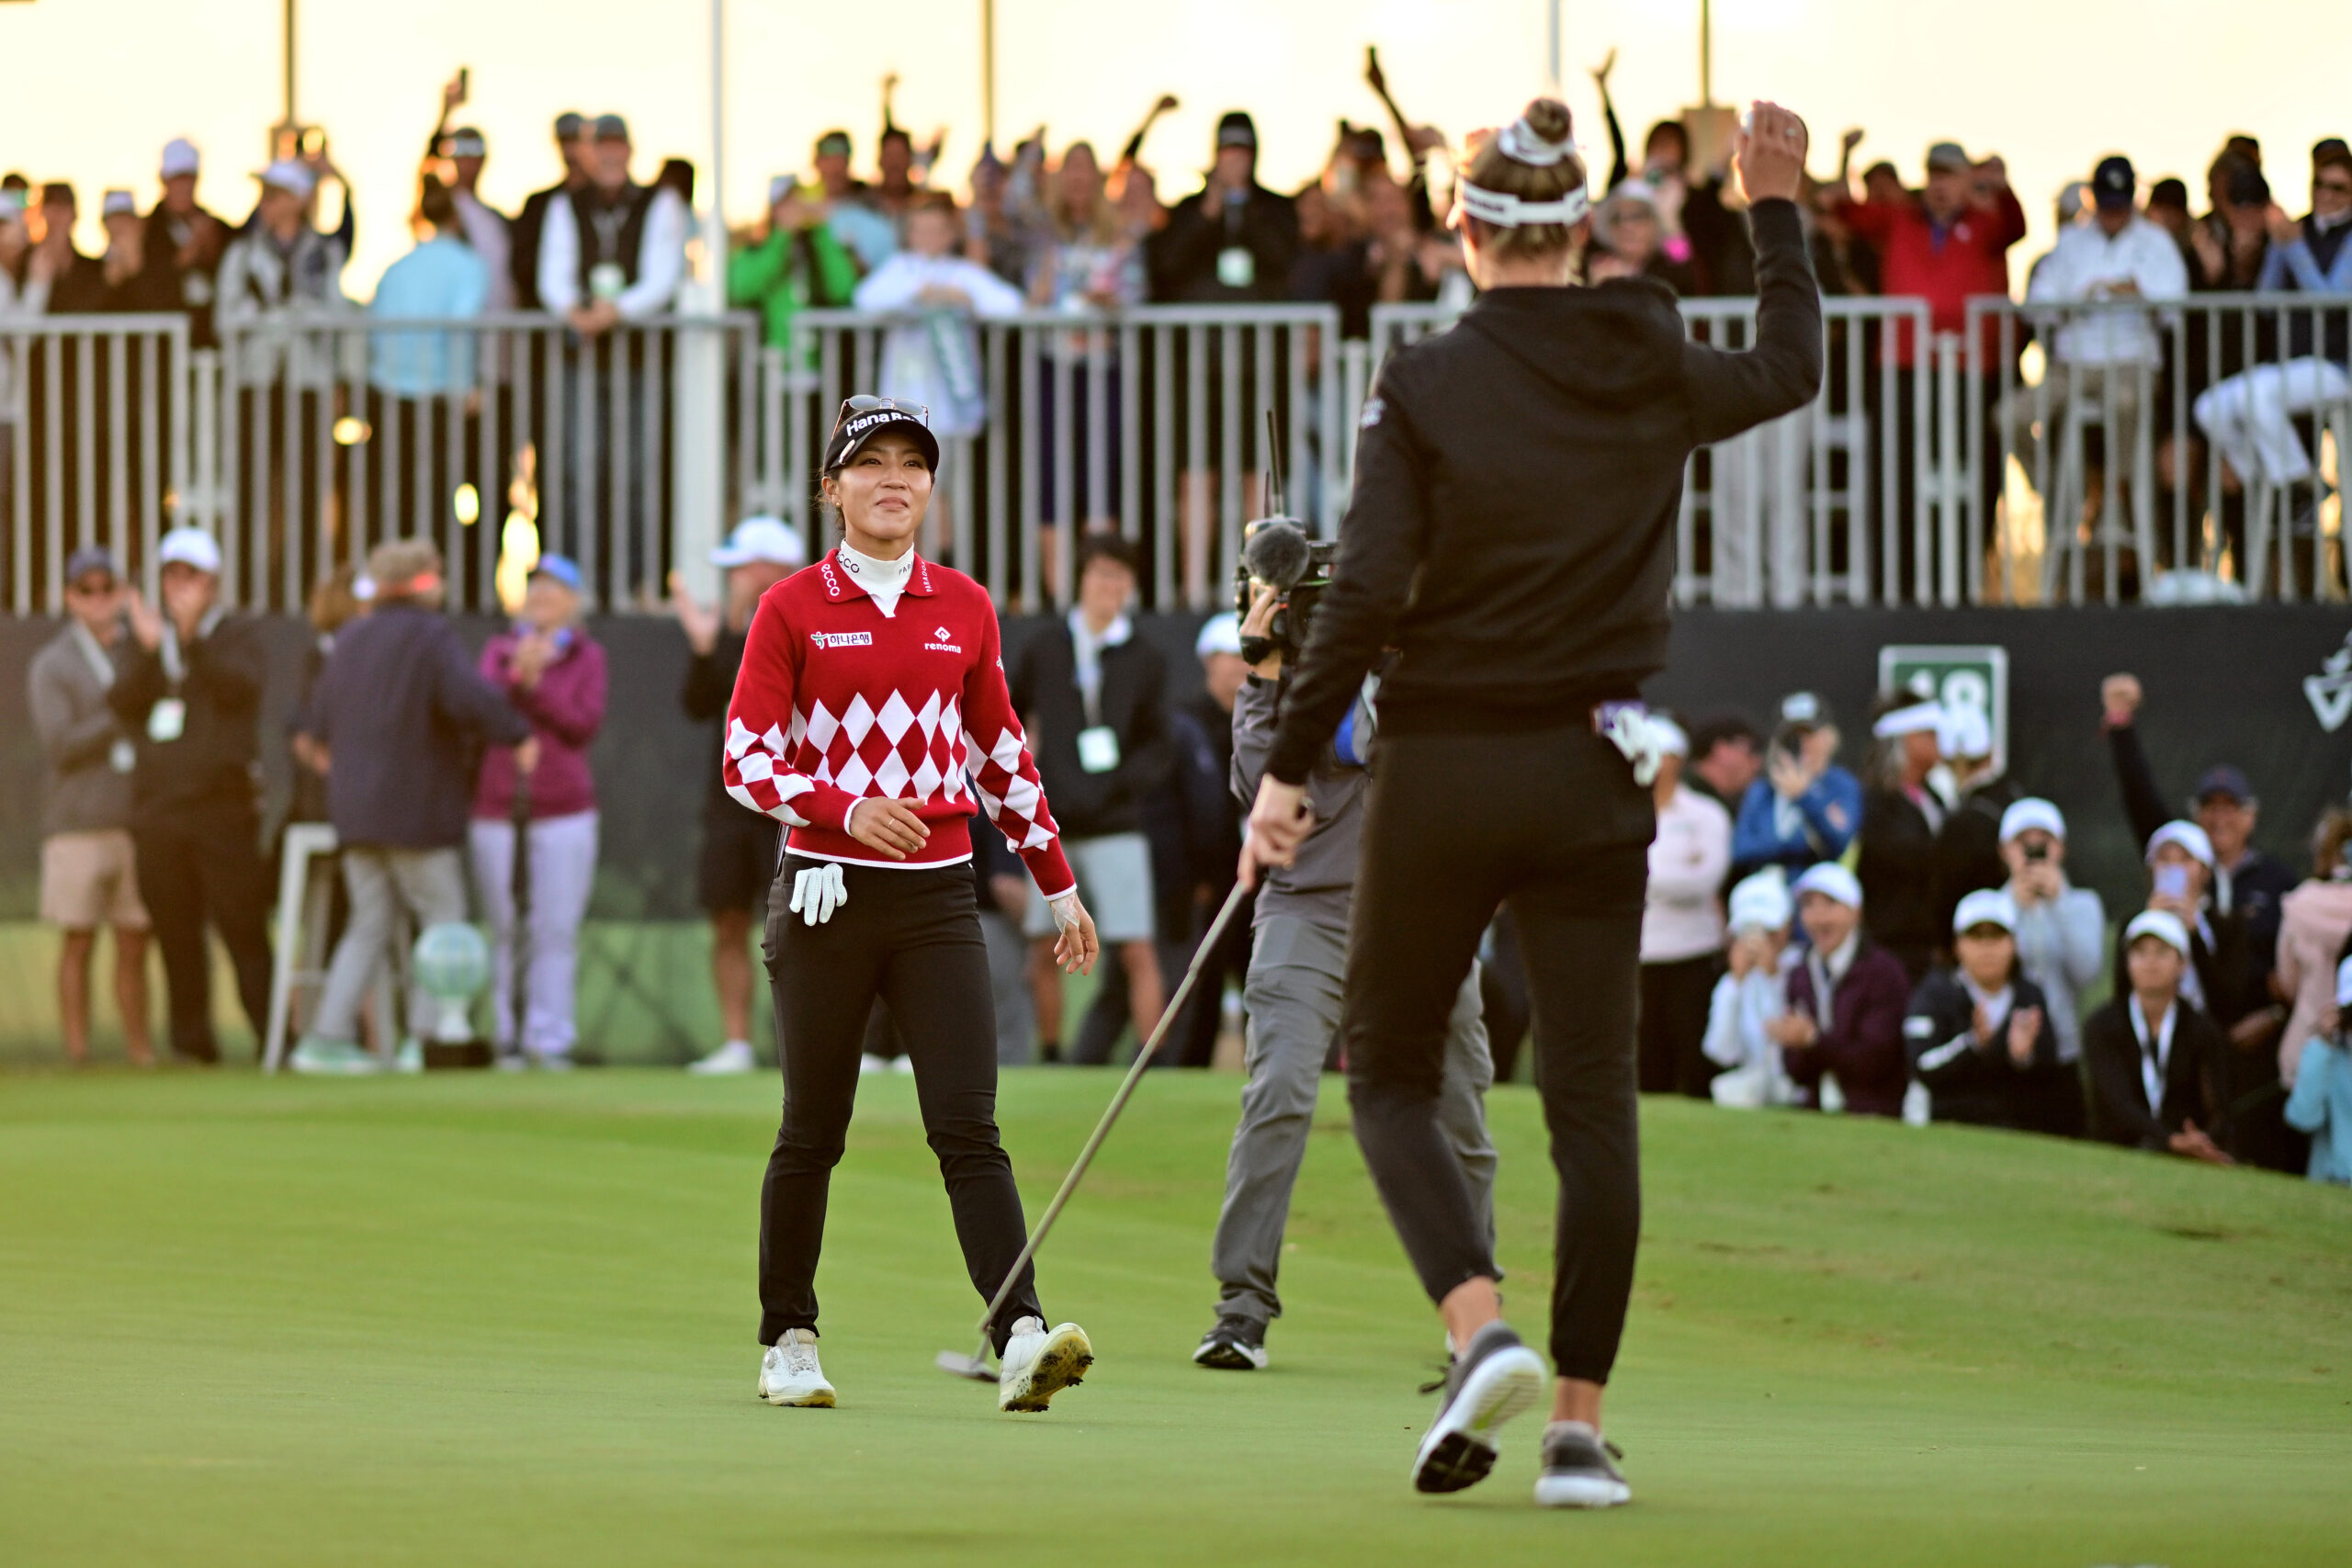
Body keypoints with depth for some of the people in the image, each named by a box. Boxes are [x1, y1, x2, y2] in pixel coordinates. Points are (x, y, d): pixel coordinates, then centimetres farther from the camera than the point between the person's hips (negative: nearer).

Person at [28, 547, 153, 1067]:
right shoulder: (52, 665, 2)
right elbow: (58, 746, -8)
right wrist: (121, 718, -13)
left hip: (137, 821, 3)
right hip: (80, 824, -3)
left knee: (134, 941, 3)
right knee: (79, 941, -3)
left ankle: (138, 1045, 7)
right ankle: (76, 1049, -2)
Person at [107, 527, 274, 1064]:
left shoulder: (240, 633, 7)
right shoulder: (147, 638, 17)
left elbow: (243, 685, -14)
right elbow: (121, 701, 1)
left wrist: (193, 637, -23)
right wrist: (149, 648, -15)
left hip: (223, 804, -4)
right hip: (157, 808, 4)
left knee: (242, 926, -9)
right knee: (175, 929, 2)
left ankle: (271, 1033, -8)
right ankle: (192, 1034, 7)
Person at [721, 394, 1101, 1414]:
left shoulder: (964, 609, 10)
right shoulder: (792, 608, 0)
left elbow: (1002, 757, 17)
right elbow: (746, 760, -5)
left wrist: (1058, 884, 17)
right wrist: (846, 809, -20)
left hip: (938, 900, 2)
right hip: (827, 897, -2)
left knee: (969, 1128, -10)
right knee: (813, 1132, 6)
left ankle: (1021, 1340, -21)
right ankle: (788, 1343, 20)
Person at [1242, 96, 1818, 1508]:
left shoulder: (1424, 387, -9)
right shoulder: (1654, 375, 0)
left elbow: (1365, 593, -14)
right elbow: (1792, 369, 22)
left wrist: (1291, 770, -9)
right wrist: (1778, 212, 33)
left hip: (1444, 773, -2)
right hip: (1595, 779, 2)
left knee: (1391, 1072, 12)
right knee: (1594, 1098, 5)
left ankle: (1483, 1328, -10)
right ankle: (1580, 1424, 2)